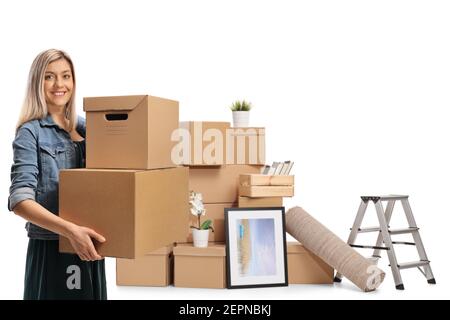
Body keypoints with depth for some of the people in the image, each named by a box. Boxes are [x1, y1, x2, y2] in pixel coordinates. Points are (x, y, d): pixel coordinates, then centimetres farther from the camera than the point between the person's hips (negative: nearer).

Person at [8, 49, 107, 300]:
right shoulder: (31, 132, -7)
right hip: (51, 247, -5)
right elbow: (19, 199, -18)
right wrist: (70, 230, -29)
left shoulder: (86, 127, 8)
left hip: (89, 246, 5)